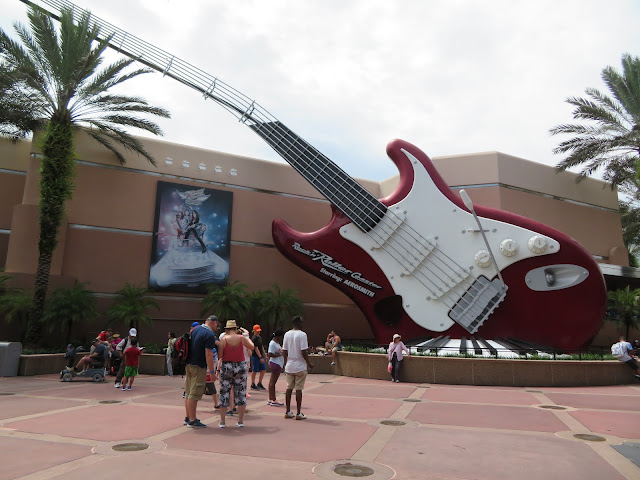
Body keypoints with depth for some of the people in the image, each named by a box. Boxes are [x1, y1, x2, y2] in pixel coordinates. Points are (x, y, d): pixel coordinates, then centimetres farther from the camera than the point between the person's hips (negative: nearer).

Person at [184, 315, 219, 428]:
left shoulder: (195, 329, 10)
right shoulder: (210, 335, -16)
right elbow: (208, 355, -20)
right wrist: (212, 372, -16)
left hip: (189, 363, 9)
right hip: (198, 367, -9)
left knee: (188, 392, 15)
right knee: (195, 394, -2)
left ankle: (188, 417, 26)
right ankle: (192, 421, 4)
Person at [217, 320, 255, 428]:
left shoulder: (223, 339, -8)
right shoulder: (241, 338, -4)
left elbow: (219, 356, -5)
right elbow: (252, 347, 12)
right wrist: (247, 336, 24)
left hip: (226, 367, -1)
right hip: (240, 367, 1)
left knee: (224, 393, 8)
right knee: (241, 393, 9)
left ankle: (222, 421, 11)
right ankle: (240, 421, 13)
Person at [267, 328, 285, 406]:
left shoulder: (277, 342, 16)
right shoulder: (272, 343, -15)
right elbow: (270, 354, -22)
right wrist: (280, 354, -17)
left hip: (278, 364, 10)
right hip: (275, 364, -10)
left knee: (272, 381, 13)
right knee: (273, 382, -4)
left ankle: (270, 399, 19)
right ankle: (273, 401, 1)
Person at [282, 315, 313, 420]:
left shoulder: (287, 334, 6)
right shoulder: (302, 335, -12)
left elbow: (284, 351, 8)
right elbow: (303, 352, -16)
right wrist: (309, 363, -4)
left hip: (289, 366, 6)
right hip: (300, 366, -6)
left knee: (289, 388, 12)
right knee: (298, 389, 0)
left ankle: (288, 412, 18)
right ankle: (298, 413, 6)